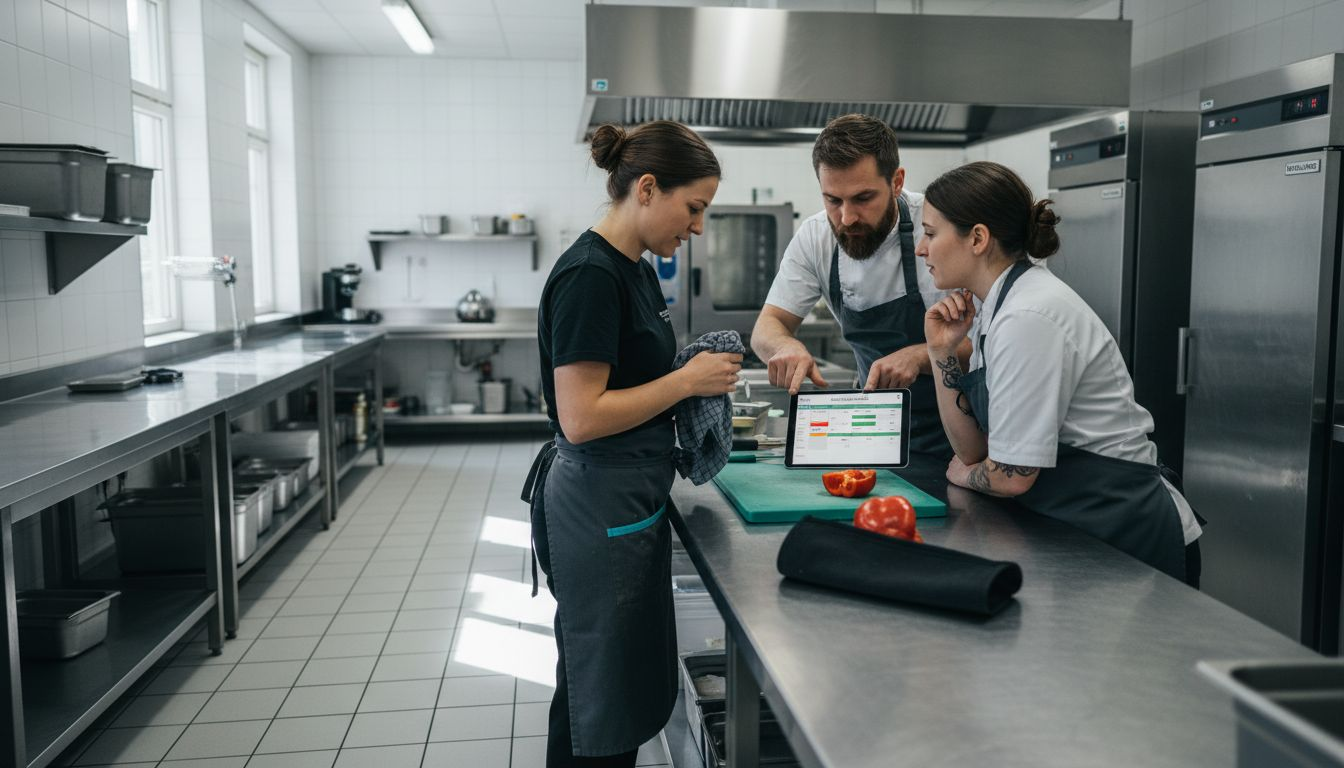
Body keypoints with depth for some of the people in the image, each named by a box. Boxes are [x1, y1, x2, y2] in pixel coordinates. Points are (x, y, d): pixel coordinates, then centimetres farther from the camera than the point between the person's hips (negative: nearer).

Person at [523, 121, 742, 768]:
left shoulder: (636, 271, 10)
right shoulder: (589, 276, -19)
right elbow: (581, 417, -24)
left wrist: (698, 375, 4)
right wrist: (687, 380, -16)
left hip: (629, 500, 10)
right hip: (601, 512, -10)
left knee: (590, 690, 21)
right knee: (606, 708, 5)